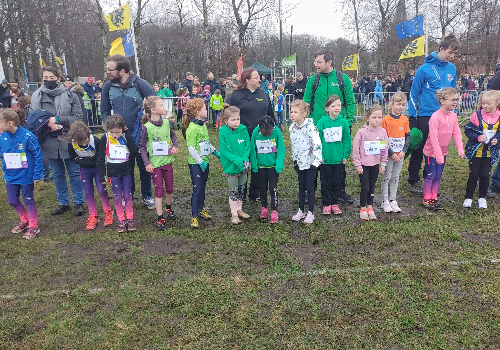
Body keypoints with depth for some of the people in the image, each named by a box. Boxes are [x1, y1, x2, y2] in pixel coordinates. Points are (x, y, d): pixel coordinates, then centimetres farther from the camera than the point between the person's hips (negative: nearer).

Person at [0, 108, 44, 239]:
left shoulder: (27, 136, -21)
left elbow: (38, 156, -15)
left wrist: (37, 175, -14)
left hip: (26, 176, -5)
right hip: (11, 177, 6)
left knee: (28, 200, 8)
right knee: (12, 201, 15)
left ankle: (33, 227, 25)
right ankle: (25, 220, 39)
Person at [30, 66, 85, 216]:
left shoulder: (70, 96, -5)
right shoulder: (36, 97, 3)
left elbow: (77, 117, -8)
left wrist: (58, 119, -19)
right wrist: (47, 123, -13)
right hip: (49, 142, 3)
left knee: (74, 172, 7)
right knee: (57, 174, 15)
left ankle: (79, 203, 20)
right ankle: (63, 203, 28)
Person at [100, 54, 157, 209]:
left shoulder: (141, 84, -13)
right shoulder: (108, 86, -2)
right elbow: (105, 111, 10)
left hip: (140, 135, -3)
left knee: (144, 166, 9)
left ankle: (147, 196, 27)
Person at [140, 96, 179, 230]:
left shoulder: (166, 122, -1)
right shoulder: (147, 127, -12)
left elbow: (173, 136, 16)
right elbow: (142, 147, -5)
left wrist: (175, 146, -3)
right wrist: (147, 163, -11)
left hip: (167, 160, 4)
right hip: (155, 163, -4)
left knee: (170, 189, 16)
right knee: (159, 191, 3)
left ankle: (168, 207, 43)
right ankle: (160, 218, 14)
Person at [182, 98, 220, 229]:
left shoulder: (203, 125, 9)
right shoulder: (192, 128, -18)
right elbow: (191, 148, -20)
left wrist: (215, 151, 18)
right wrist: (200, 161, -21)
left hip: (204, 161, 8)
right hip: (195, 163, -8)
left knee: (202, 186, 18)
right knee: (197, 189, -5)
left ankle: (201, 209, 34)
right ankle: (194, 216, 2)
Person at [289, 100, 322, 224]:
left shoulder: (310, 127, -20)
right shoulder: (292, 127, 2)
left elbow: (317, 144, -22)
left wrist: (316, 161, -22)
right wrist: (294, 159, 13)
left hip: (311, 163, -6)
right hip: (299, 162, 6)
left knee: (310, 187, 1)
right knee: (301, 187, 14)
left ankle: (310, 213, 14)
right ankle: (301, 211, 27)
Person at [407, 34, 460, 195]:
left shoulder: (452, 68, 7)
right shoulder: (424, 69, -9)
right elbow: (414, 94, -6)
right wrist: (411, 117, -8)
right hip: (425, 116, -5)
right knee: (419, 150, 4)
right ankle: (414, 181, 18)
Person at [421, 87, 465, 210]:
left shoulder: (453, 116, 1)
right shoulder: (435, 117, -22)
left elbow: (457, 133, 2)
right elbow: (433, 138, -24)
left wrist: (460, 149, -9)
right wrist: (439, 156, -24)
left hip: (443, 151, 7)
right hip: (431, 152, -7)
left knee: (438, 176, 13)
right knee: (430, 176, 1)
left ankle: (434, 198, 24)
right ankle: (426, 200, 14)